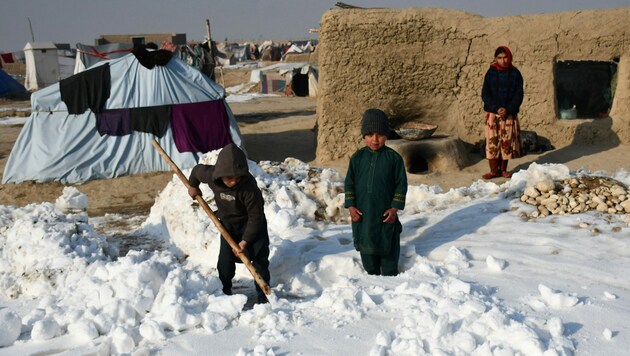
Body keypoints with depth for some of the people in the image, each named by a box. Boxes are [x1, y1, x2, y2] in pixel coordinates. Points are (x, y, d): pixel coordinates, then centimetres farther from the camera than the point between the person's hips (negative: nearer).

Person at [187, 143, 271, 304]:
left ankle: (263, 292, 9)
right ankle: (225, 289, 21)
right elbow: (197, 170, 1)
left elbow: (255, 217, -30)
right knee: (225, 259, 2)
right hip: (228, 224, 4)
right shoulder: (211, 175, -25)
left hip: (252, 224, -3)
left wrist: (245, 240, -29)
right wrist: (193, 186, 18)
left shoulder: (249, 186, -37)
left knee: (259, 258, -4)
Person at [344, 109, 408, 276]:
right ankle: (372, 274, 32)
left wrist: (395, 207, -9)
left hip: (386, 213, -2)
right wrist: (351, 206, -4)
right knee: (366, 245, 14)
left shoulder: (394, 157, -6)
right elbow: (349, 183, 4)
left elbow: (401, 184, -3)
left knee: (388, 247, 8)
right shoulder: (357, 157, 0)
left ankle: (390, 277, 25)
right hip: (362, 213, 2)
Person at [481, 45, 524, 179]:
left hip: (509, 114, 0)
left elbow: (519, 95, -1)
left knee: (507, 141, 3)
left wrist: (508, 109, -15)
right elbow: (485, 94, -2)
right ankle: (494, 170, 6)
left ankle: (504, 168, 14)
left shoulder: (515, 74, 2)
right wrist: (496, 108, -15)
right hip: (492, 113, 0)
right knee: (492, 141, -1)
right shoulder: (491, 73, 2)